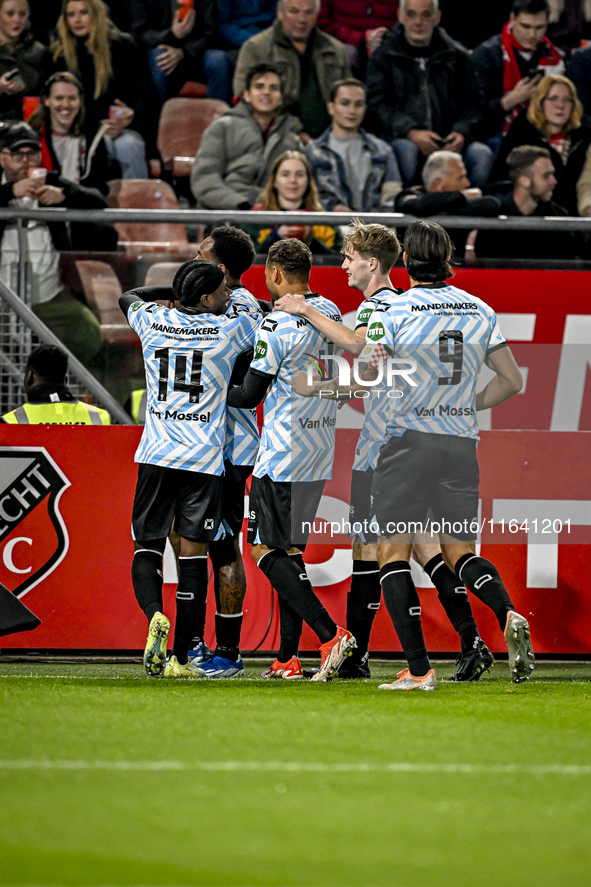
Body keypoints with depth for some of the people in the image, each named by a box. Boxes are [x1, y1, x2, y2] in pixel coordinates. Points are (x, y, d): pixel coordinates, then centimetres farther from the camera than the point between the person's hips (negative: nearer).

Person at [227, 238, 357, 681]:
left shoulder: (278, 324, -16)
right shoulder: (332, 313, 8)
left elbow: (250, 395, -12)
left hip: (282, 453, -8)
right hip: (321, 450, 8)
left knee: (266, 549, -3)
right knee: (290, 548, 13)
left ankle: (331, 634, -16)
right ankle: (288, 657, 11)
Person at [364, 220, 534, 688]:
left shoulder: (392, 314, -7)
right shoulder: (480, 311, 6)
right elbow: (511, 381, 9)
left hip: (408, 440, -4)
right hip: (462, 441, 4)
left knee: (393, 553, 2)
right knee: (460, 551, 15)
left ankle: (419, 668, -8)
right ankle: (509, 614, -16)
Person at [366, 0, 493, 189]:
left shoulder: (457, 56, 17)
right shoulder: (385, 56, 10)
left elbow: (471, 102, 15)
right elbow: (378, 103, 0)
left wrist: (462, 132, -7)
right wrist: (411, 133, -17)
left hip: (448, 143, 2)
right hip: (401, 137, -2)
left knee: (482, 154, -27)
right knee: (405, 150, -38)